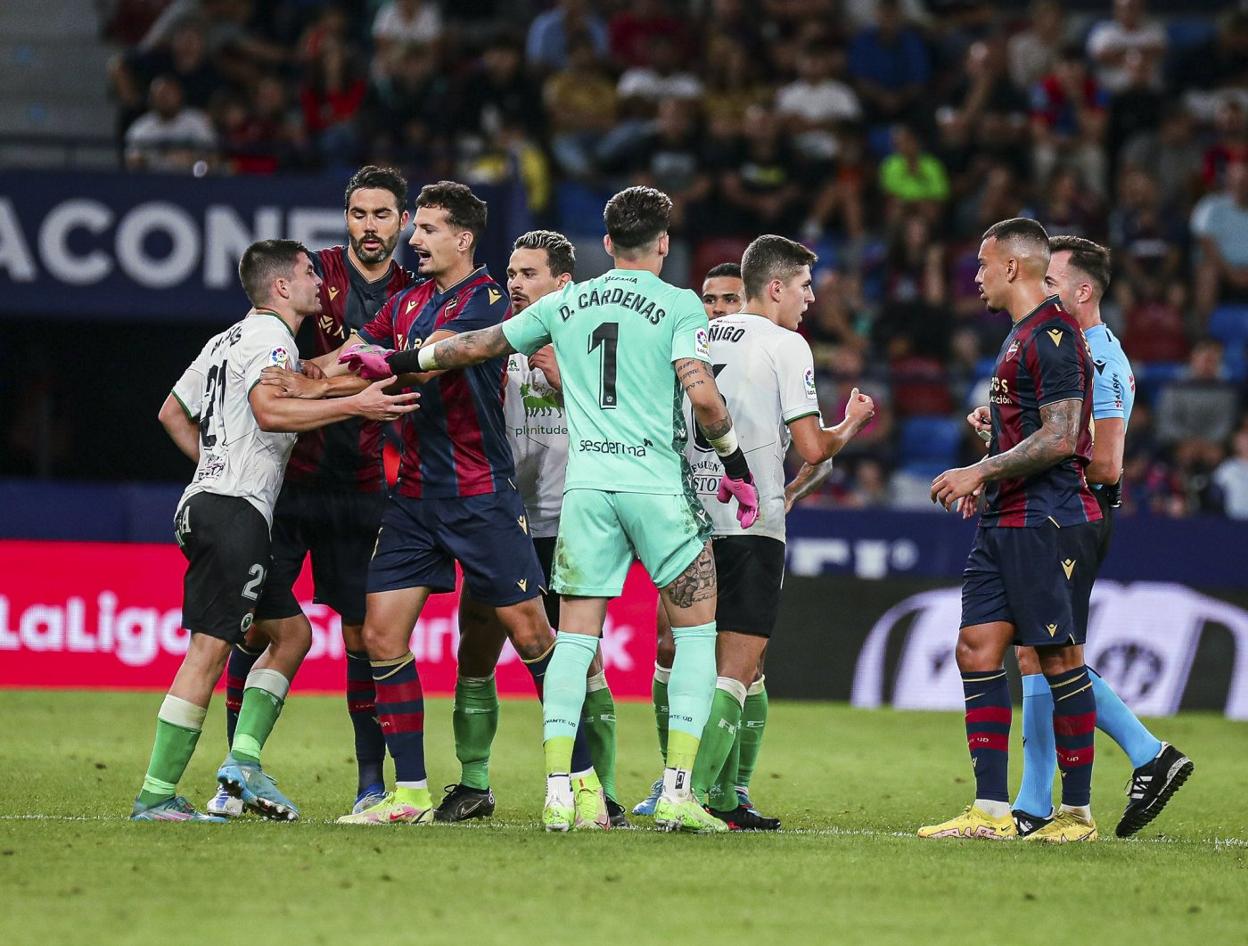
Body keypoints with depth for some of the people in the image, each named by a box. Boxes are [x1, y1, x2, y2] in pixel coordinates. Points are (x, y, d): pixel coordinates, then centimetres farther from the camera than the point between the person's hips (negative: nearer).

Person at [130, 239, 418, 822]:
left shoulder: (229, 339, 22)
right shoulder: (271, 339, -8)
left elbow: (173, 412, 27)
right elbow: (269, 410, -26)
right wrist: (355, 406, -26)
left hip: (207, 498, 11)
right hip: (234, 511, -11)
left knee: (290, 635, 12)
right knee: (209, 650, -11)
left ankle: (244, 758, 4)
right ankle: (155, 796, -12)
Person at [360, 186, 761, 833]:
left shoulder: (565, 304, 13)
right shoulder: (679, 305, 0)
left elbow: (478, 345, 20)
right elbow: (702, 394, -11)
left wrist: (399, 361, 34)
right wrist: (736, 463, 3)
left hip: (585, 486, 3)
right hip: (659, 484, -3)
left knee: (575, 638, 8)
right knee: (696, 633, 6)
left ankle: (558, 794, -2)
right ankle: (677, 793, -4)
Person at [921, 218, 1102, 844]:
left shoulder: (1052, 336, -13)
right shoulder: (1021, 336, 19)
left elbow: (1059, 439, -20)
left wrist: (980, 472, -17)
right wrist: (988, 477, 18)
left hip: (1049, 521, -10)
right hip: (1004, 523, 10)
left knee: (1059, 658, -4)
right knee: (978, 649, 3)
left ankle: (1078, 811, 3)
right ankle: (991, 811, 2)